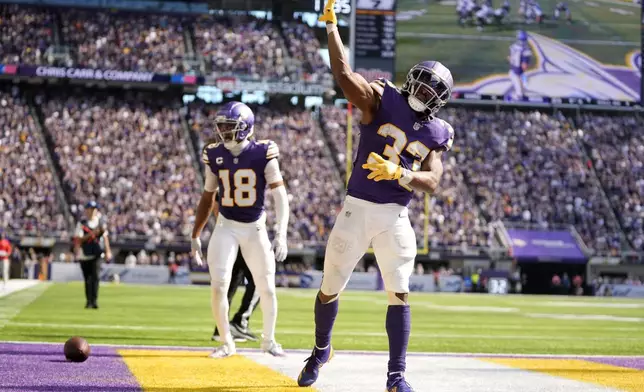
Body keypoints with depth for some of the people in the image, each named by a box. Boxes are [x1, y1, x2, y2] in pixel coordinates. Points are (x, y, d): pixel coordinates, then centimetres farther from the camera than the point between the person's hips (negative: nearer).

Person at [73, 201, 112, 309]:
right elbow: (78, 239, -10)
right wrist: (92, 234, -21)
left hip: (96, 254, 1)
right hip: (84, 255, -1)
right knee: (87, 279, 4)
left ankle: (94, 301, -15)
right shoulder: (82, 223, -2)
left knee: (96, 276, -13)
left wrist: (108, 251, 10)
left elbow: (105, 237, 14)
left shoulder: (101, 222, 7)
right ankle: (88, 301, 14)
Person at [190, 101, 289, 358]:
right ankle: (226, 342, 8)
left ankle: (269, 340, 28)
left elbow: (280, 195, -16)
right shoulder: (215, 156, -2)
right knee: (218, 286, -10)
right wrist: (195, 236, 11)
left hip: (256, 228, -1)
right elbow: (207, 198, 10)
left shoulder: (263, 154, -12)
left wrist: (281, 233, -26)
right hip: (226, 226, 2)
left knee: (267, 289, 5)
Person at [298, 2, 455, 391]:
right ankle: (321, 352, 33)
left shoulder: (437, 133, 4)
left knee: (400, 294, -6)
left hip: (395, 217, 1)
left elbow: (432, 181, -6)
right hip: (357, 209, -1)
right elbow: (344, 74, -16)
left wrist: (399, 173, -25)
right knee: (330, 288, 7)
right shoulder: (382, 100, -3)